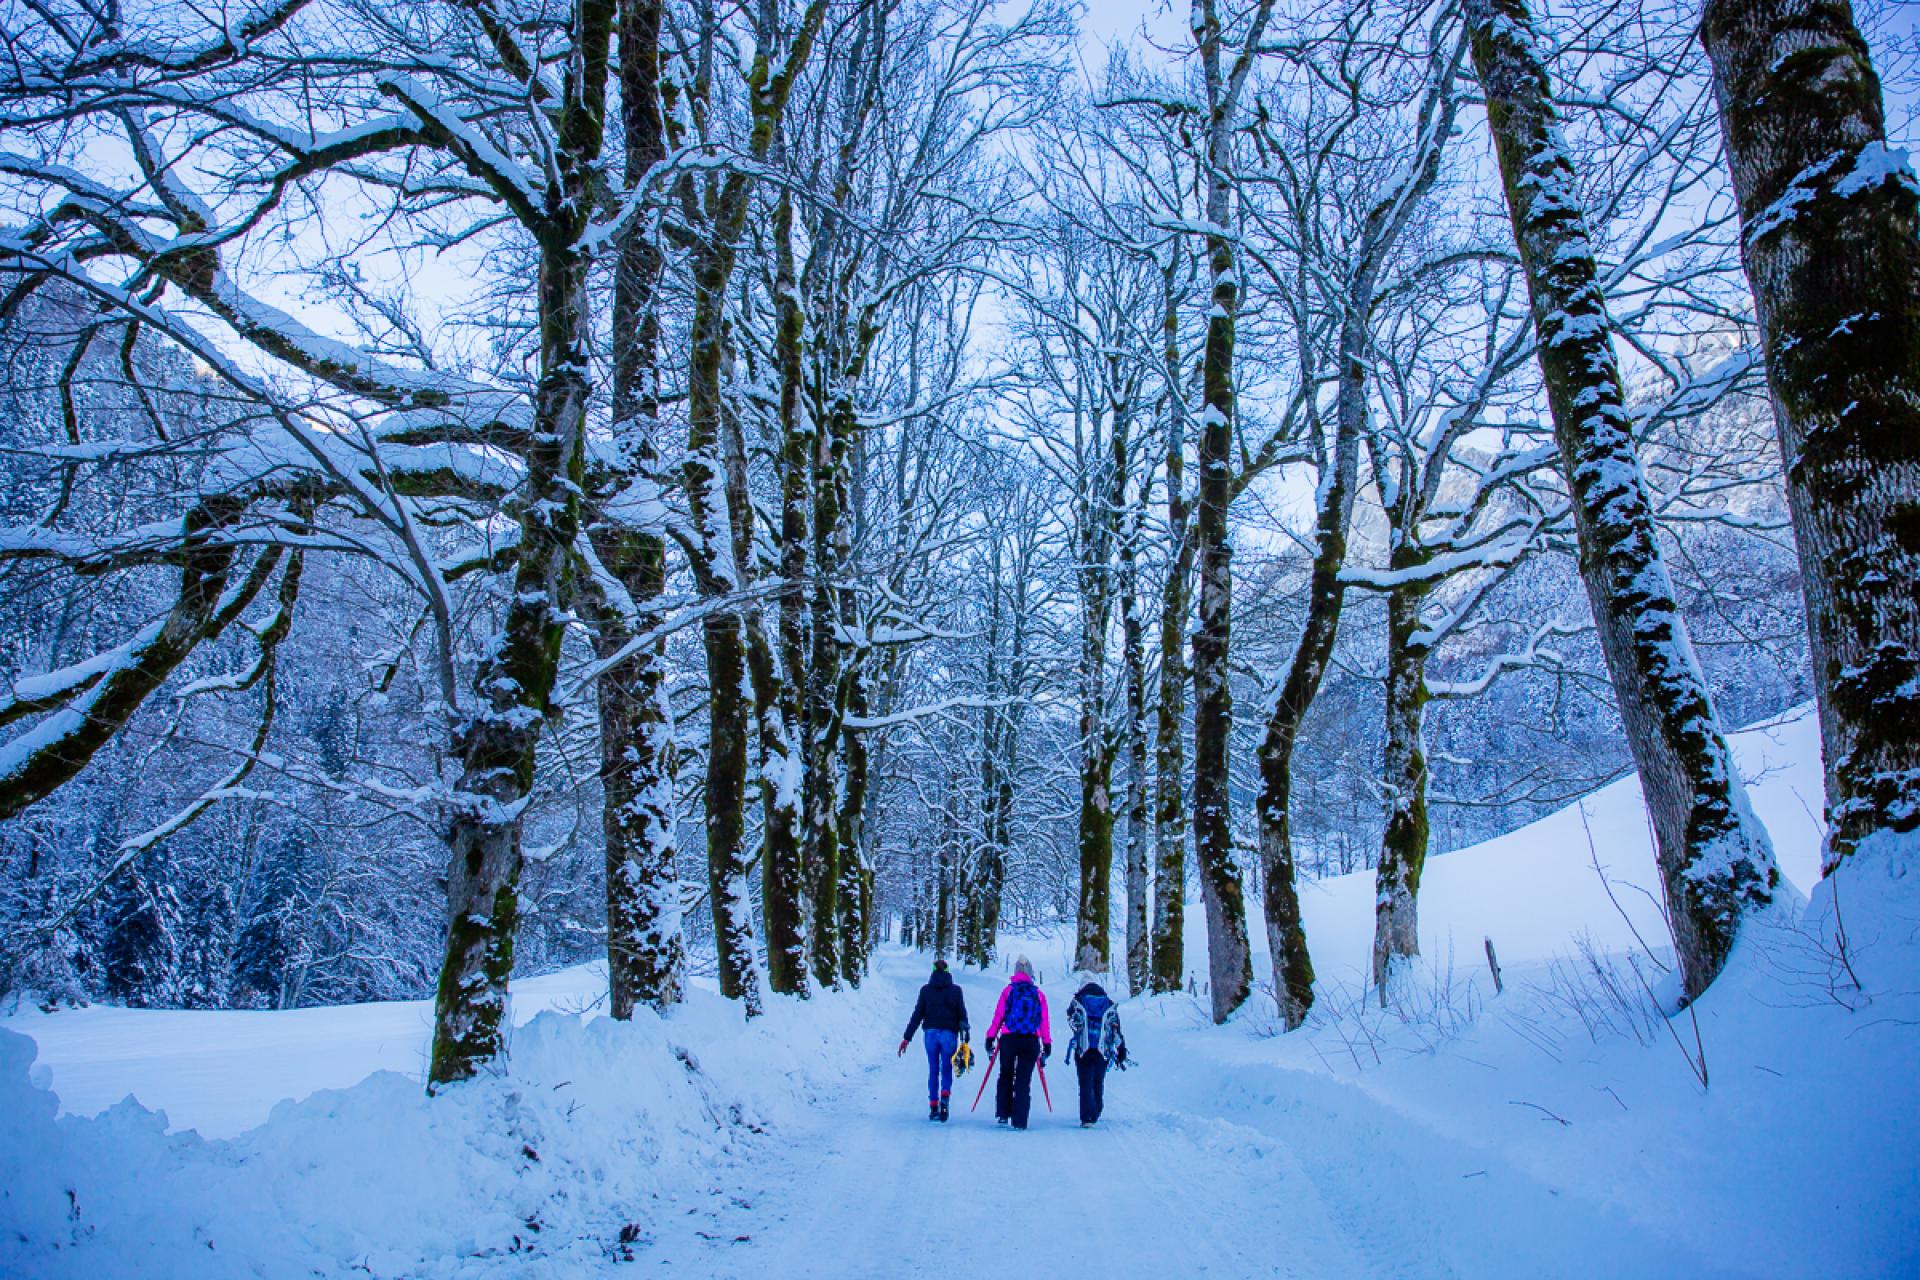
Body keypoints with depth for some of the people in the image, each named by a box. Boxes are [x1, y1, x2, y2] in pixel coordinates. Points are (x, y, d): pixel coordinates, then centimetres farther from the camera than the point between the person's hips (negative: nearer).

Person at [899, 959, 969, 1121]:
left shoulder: (926, 990, 4)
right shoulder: (956, 990, 3)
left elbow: (917, 1015, 2)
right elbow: (962, 1015, 1)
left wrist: (907, 1038, 4)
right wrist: (964, 1040, 4)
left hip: (930, 1033, 1)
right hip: (949, 1033, -1)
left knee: (933, 1070, 11)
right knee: (946, 1069, 8)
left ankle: (933, 1107, 7)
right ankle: (944, 1097, -17)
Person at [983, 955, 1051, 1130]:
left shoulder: (1008, 991, 1)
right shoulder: (1039, 994, 5)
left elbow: (998, 1016, -1)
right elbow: (1044, 1021, 6)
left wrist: (990, 1037, 4)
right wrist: (1047, 1043, 12)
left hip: (1008, 1039, 0)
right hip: (1031, 1041, 0)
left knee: (1005, 1076, 17)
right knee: (1024, 1080, 5)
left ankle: (1002, 1114, 13)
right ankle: (1019, 1120, -1)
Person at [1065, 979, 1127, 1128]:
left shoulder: (1078, 1001, 4)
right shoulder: (1110, 1004, 9)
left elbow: (1073, 1022, 13)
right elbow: (1116, 1030, 9)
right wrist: (1121, 1052, 13)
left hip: (1083, 1049, -2)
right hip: (1103, 1051, 2)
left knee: (1086, 1083, -1)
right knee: (1098, 1084, 16)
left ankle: (1087, 1118, -12)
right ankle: (1095, 1116, 22)